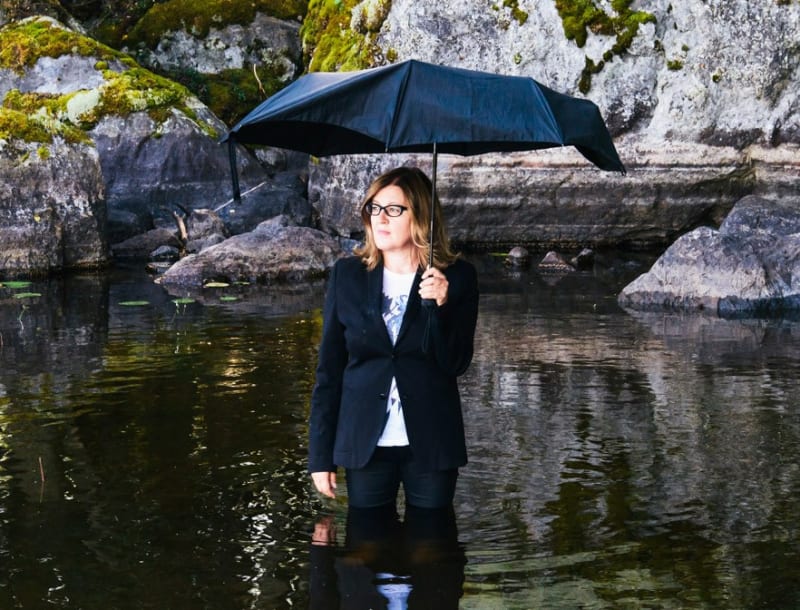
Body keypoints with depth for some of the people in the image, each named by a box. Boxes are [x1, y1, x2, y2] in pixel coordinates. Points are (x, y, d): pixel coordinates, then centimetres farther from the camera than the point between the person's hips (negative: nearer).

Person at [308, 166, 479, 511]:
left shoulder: (456, 277, -1)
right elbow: (329, 369, 4)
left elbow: (455, 364, -5)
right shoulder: (347, 275, 2)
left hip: (430, 445, -1)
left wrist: (439, 305, -22)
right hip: (364, 444, 1)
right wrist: (321, 455, 1)